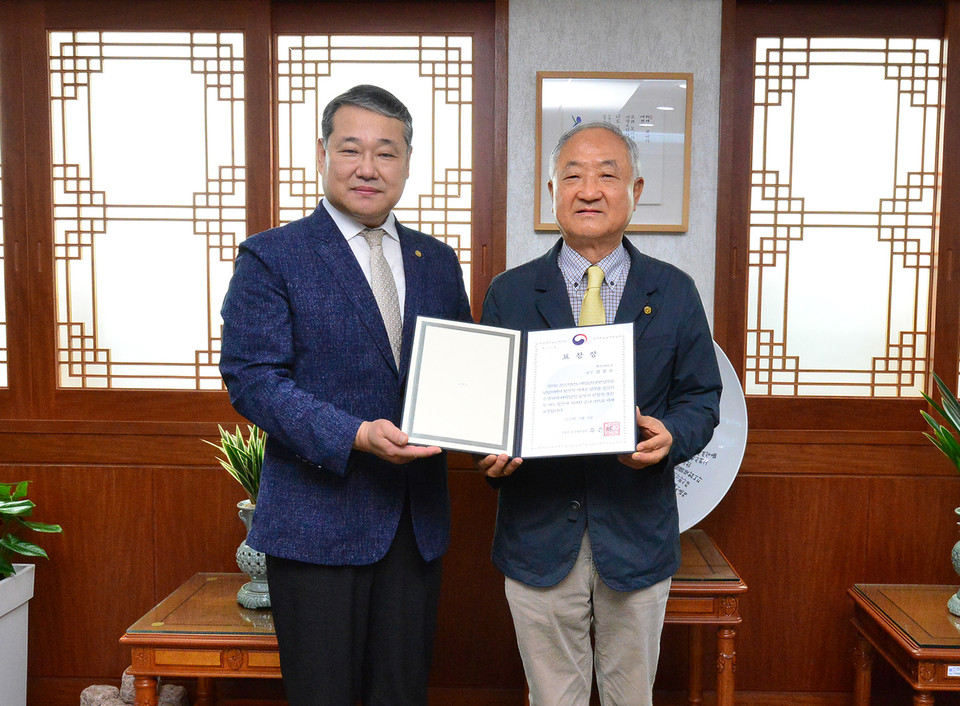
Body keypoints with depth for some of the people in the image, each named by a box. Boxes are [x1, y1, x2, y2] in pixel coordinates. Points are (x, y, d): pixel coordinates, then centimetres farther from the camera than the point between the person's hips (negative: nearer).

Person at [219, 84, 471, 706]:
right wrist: (353, 435, -24)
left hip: (417, 520, 5)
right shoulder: (270, 256, -4)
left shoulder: (439, 260, 11)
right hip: (318, 520, -4)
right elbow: (251, 377, -12)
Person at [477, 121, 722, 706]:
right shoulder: (509, 293, 2)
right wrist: (493, 450, -17)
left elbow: (701, 398, 4)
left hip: (638, 532, 1)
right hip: (538, 532, 0)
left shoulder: (675, 292, 3)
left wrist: (671, 436, -17)